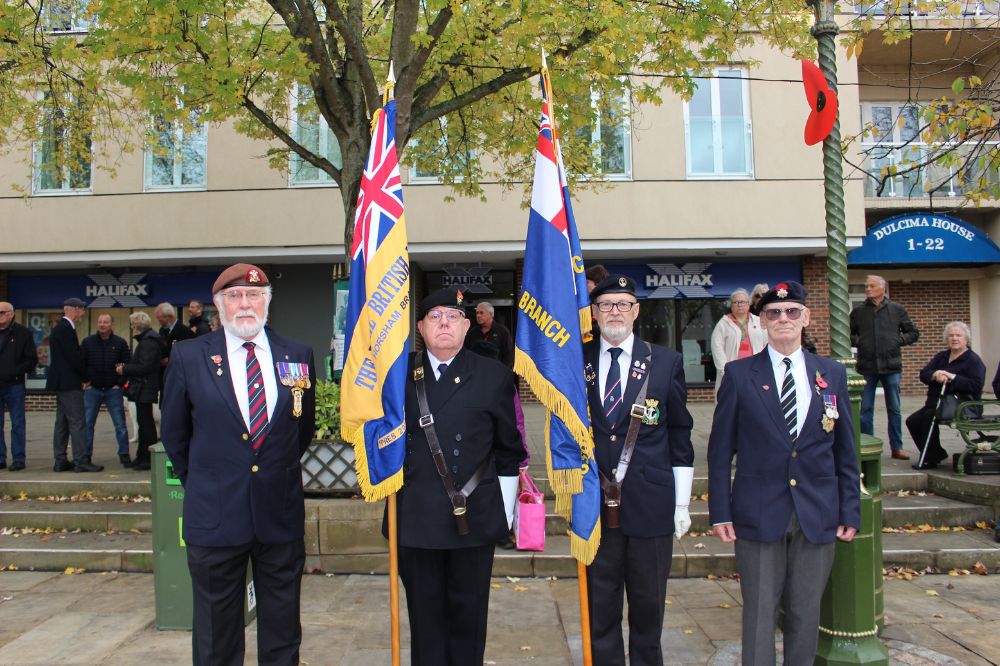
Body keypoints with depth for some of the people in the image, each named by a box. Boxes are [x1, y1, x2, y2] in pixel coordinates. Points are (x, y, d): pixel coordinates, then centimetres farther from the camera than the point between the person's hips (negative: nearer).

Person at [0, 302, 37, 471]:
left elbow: (32, 359, -2)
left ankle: (18, 458, 7)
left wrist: (16, 372, -14)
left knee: (17, 424, 2)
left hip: (14, 385, -3)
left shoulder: (23, 333, -1)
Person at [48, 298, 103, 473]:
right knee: (78, 422, -8)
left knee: (62, 422, 11)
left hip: (62, 383, 11)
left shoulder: (60, 328, 16)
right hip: (69, 383, -11)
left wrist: (82, 376, 10)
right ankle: (80, 461, -8)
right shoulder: (66, 329, -15)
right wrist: (85, 376, -6)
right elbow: (74, 356, -18)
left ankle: (60, 462, 15)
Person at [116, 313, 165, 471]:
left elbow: (144, 367, -22)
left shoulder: (148, 342, -16)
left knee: (145, 422, -5)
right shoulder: (146, 340, 16)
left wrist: (124, 369, -11)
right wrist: (125, 366, 9)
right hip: (143, 388, 10)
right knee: (144, 422, 14)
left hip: (145, 389, -10)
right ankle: (142, 457, 22)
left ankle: (149, 458, 0)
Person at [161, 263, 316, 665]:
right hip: (215, 516, -1)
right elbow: (174, 433, 8)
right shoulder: (189, 357, -3)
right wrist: (200, 482, 12)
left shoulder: (297, 356, 1)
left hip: (281, 515, 1)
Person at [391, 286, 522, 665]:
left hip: (475, 517, -1)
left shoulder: (495, 376, 1)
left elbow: (509, 450, 4)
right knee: (424, 613, 12)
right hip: (415, 517, 1)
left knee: (469, 613, 11)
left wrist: (505, 507, 3)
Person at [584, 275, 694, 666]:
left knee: (648, 605, 13)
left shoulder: (666, 362, 1)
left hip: (650, 506, 0)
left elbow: (680, 437, 3)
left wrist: (682, 504, 2)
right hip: (595, 504, 1)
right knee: (600, 609, 11)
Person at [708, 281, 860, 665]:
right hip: (758, 514, -2)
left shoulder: (832, 374, 6)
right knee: (759, 612, 5)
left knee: (806, 613, 12)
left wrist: (850, 511, 5)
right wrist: (719, 511, -5)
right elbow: (720, 449, -1)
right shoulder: (739, 374, -1)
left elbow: (845, 451, 9)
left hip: (817, 516, 2)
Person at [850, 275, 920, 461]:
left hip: (891, 366, 0)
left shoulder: (897, 310, 5)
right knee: (865, 409, 3)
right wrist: (856, 341, -2)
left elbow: (914, 333, 12)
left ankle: (897, 447, 13)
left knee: (894, 409, 5)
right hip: (866, 367, 0)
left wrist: (899, 339, -4)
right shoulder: (858, 311, 6)